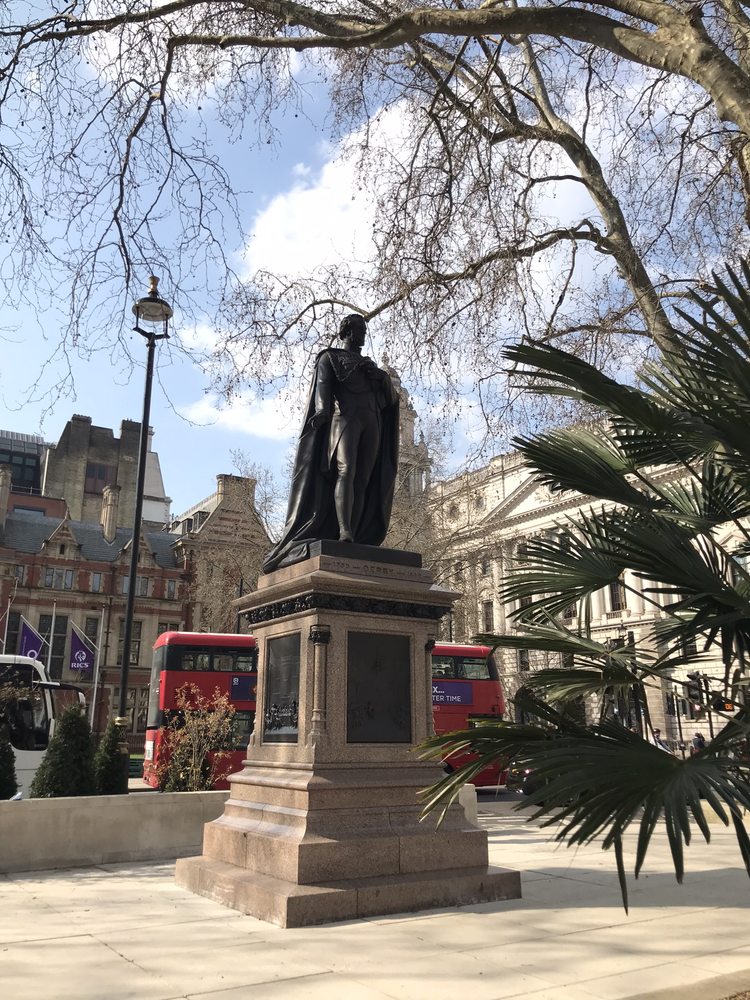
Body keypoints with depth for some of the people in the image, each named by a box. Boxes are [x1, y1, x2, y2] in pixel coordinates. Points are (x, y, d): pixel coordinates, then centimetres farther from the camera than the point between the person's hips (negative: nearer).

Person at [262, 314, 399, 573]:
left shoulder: (370, 365, 30)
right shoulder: (330, 357, 16)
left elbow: (390, 399, 21)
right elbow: (323, 385, -4)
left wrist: (386, 381, -2)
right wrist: (322, 409, -25)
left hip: (372, 422, 5)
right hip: (344, 417, -5)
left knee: (363, 480, -9)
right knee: (346, 470, -26)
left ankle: (354, 538, -17)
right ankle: (344, 533, -39)